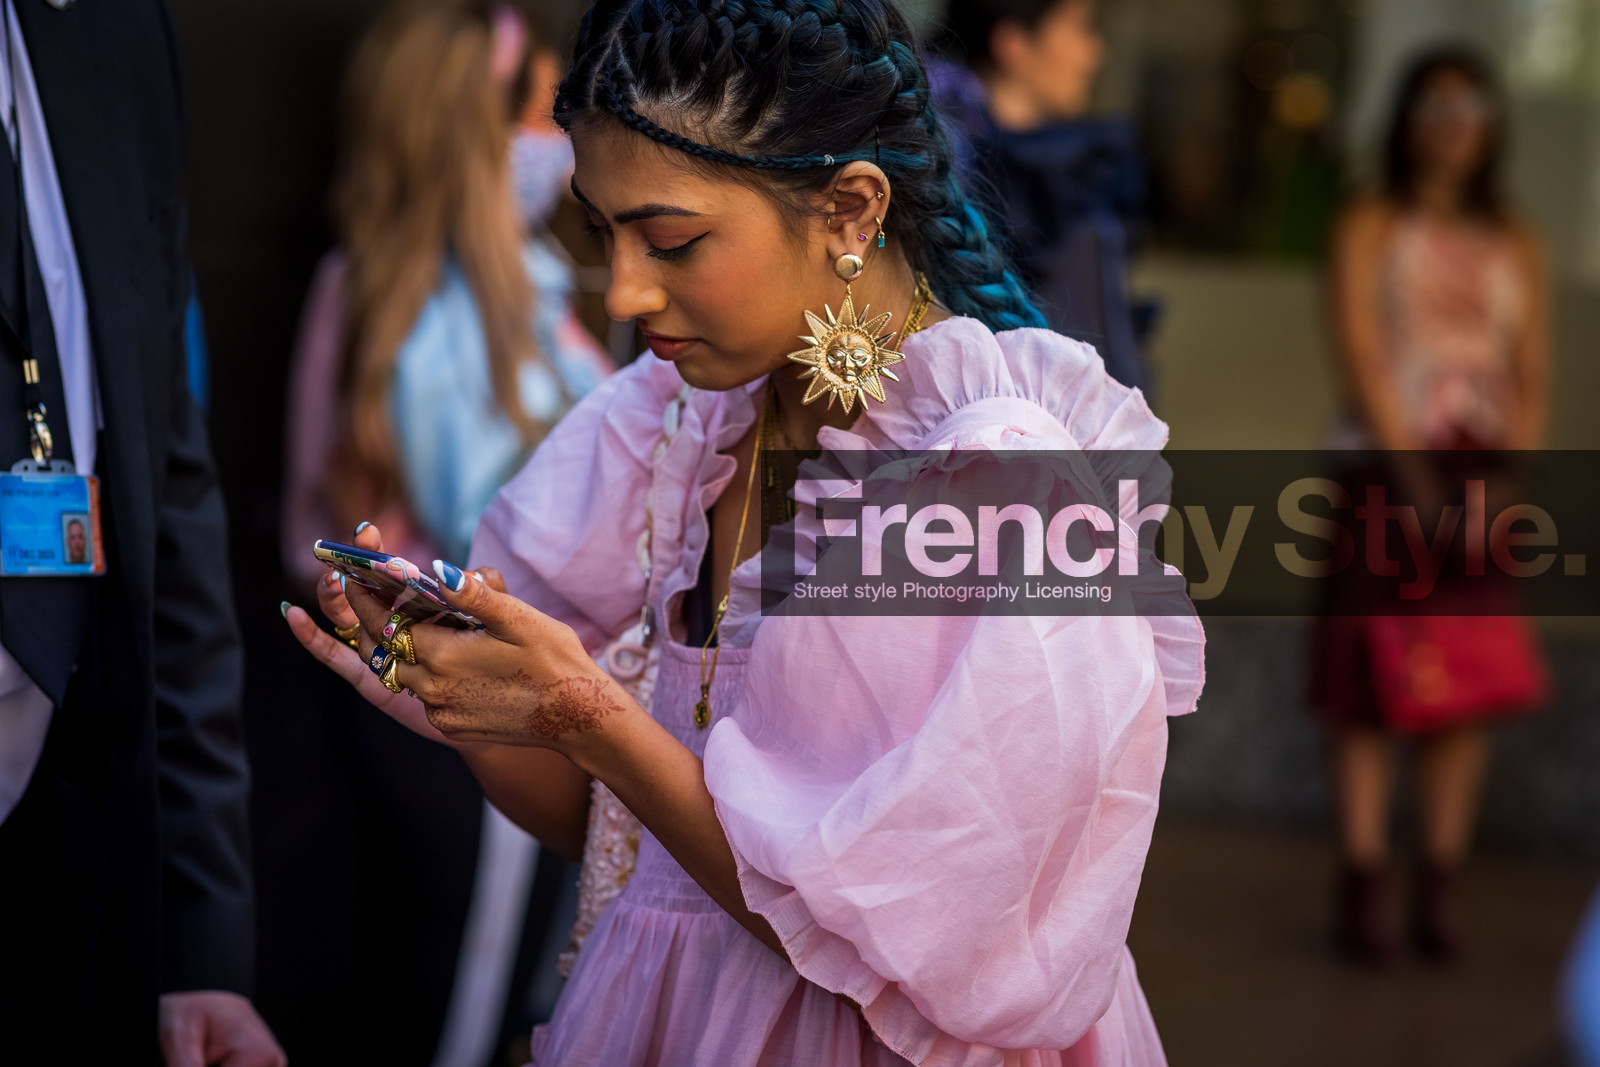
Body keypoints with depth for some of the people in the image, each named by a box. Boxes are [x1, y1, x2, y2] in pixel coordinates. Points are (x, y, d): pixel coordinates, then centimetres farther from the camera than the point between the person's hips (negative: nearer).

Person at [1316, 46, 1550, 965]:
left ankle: (1442, 889, 5)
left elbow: (1534, 375, 7)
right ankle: (1364, 885, -1)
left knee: (1471, 687, 0)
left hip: (1480, 480, 3)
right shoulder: (1371, 228, 3)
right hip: (1386, 470, -3)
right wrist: (1419, 484, -14)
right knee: (1370, 687, -4)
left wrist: (1508, 482, -7)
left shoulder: (1515, 246, 12)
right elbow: (1362, 355, -6)